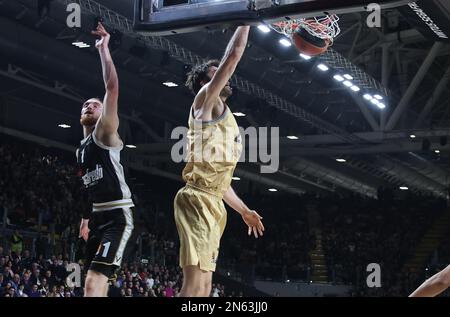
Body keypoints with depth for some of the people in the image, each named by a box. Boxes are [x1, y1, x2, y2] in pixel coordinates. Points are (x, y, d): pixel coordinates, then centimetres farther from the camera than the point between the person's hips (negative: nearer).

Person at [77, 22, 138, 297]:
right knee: (97, 285, 13)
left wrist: (103, 48, -16)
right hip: (98, 217, 10)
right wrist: (86, 219, 24)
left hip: (118, 217, -10)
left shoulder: (104, 133, -4)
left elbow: (113, 88, -17)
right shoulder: (81, 149, 21)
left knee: (94, 282, -23)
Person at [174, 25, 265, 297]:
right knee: (195, 283, -19)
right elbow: (233, 55, -9)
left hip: (213, 204, 10)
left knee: (204, 285, 7)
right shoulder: (206, 100, 1)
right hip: (197, 200, -10)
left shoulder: (223, 118, 27)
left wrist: (244, 210, 32)